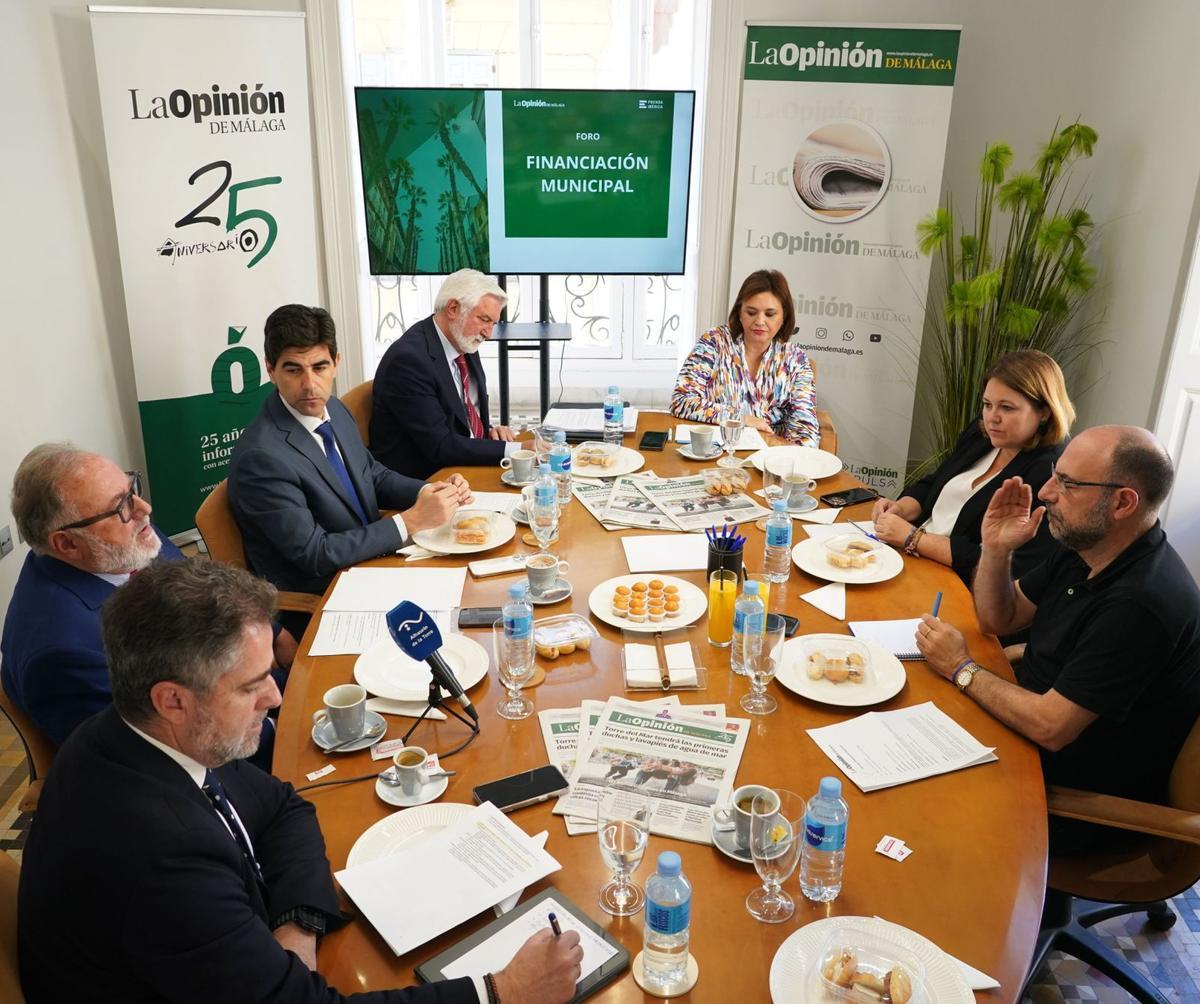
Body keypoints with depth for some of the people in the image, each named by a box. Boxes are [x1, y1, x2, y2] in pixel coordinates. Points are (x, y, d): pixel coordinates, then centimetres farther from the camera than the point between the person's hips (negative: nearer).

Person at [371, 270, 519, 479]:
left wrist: (491, 430, -2)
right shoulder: (408, 359, -21)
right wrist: (515, 450, -27)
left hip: (470, 465, 8)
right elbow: (439, 446, -24)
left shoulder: (464, 344, 5)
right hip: (421, 480, -8)